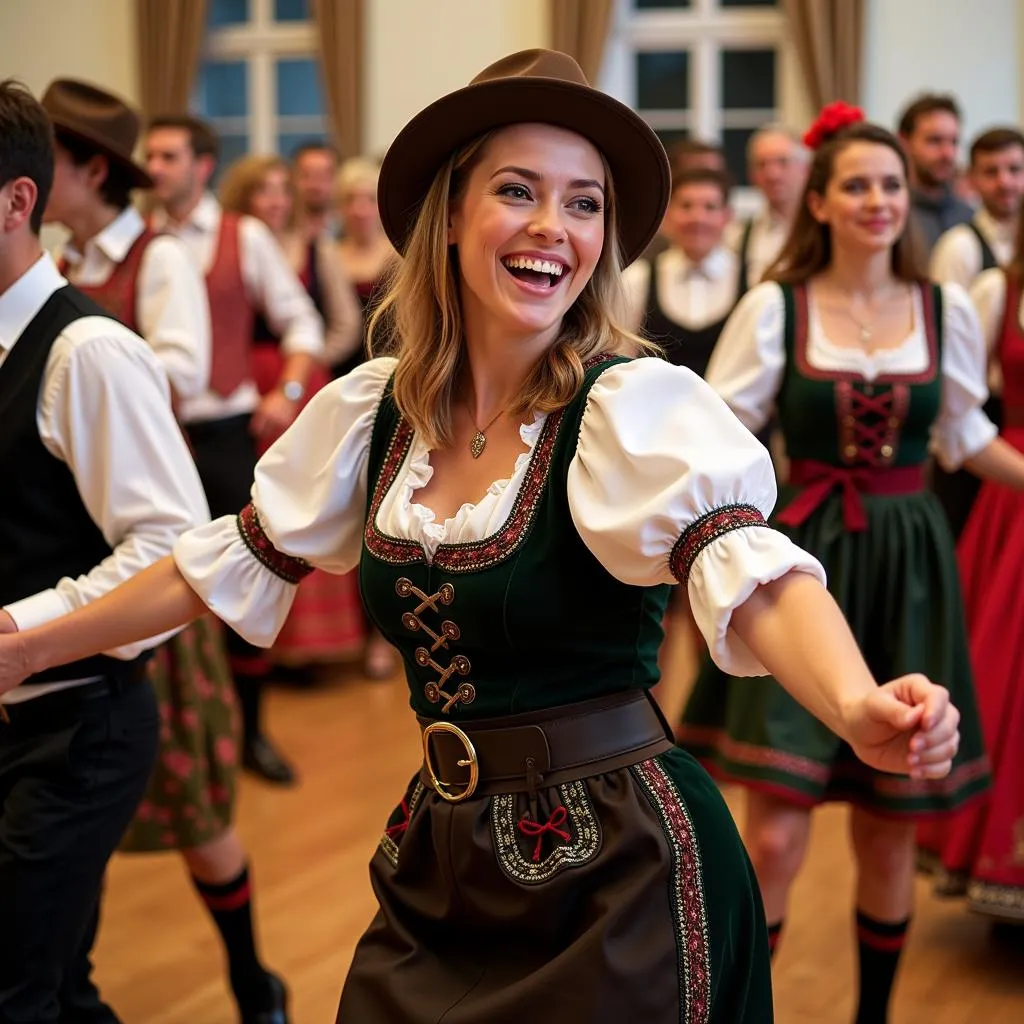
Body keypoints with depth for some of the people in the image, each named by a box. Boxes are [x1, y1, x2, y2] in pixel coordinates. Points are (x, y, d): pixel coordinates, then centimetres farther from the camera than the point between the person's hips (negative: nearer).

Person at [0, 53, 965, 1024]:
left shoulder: (640, 405, -17)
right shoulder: (372, 408, -1)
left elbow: (750, 572, -32)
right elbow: (232, 560, 10)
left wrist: (857, 707, -53)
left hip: (615, 878, -5)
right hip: (437, 862, 5)